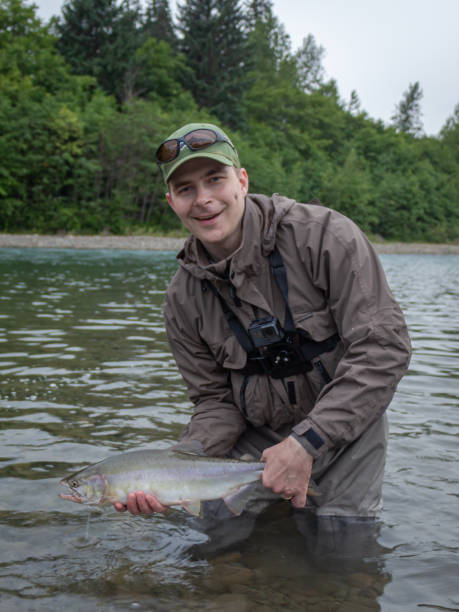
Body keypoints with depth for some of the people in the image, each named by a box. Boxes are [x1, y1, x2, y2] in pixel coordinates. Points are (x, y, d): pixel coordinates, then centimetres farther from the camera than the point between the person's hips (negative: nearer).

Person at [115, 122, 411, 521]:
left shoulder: (323, 235, -18)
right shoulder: (183, 300, -5)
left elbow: (384, 346, -22)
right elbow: (216, 402, -1)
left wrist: (306, 443, -27)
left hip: (346, 426, -3)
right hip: (259, 436, 3)